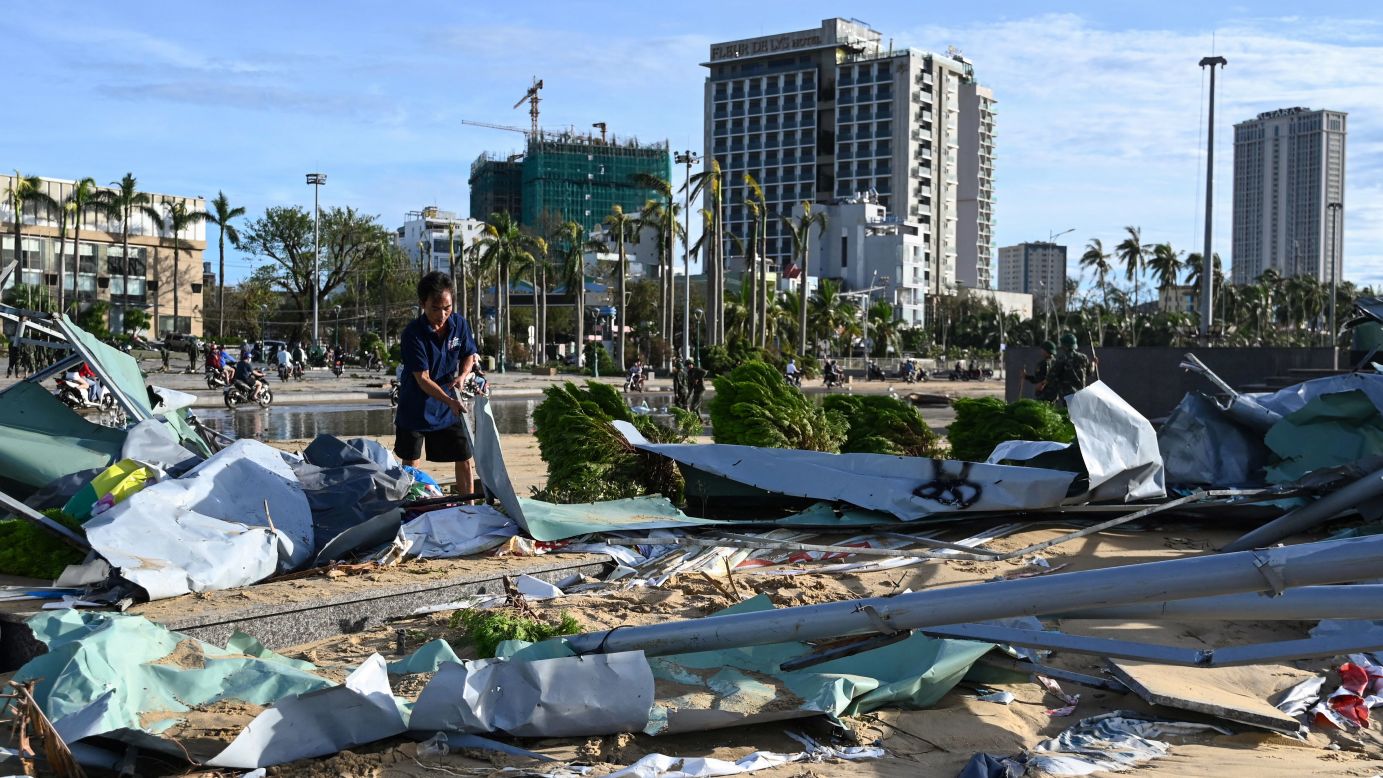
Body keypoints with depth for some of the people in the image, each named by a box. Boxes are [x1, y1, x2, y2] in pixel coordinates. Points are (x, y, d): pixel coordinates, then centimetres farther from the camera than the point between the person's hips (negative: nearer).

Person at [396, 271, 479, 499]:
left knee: (464, 460, 6)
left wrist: (462, 375, -13)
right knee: (410, 465, 5)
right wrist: (450, 401, -38)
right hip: (415, 409, -4)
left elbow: (469, 355, 9)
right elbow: (423, 379, -26)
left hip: (449, 410, 4)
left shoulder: (460, 324, -7)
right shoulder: (413, 334, -22)